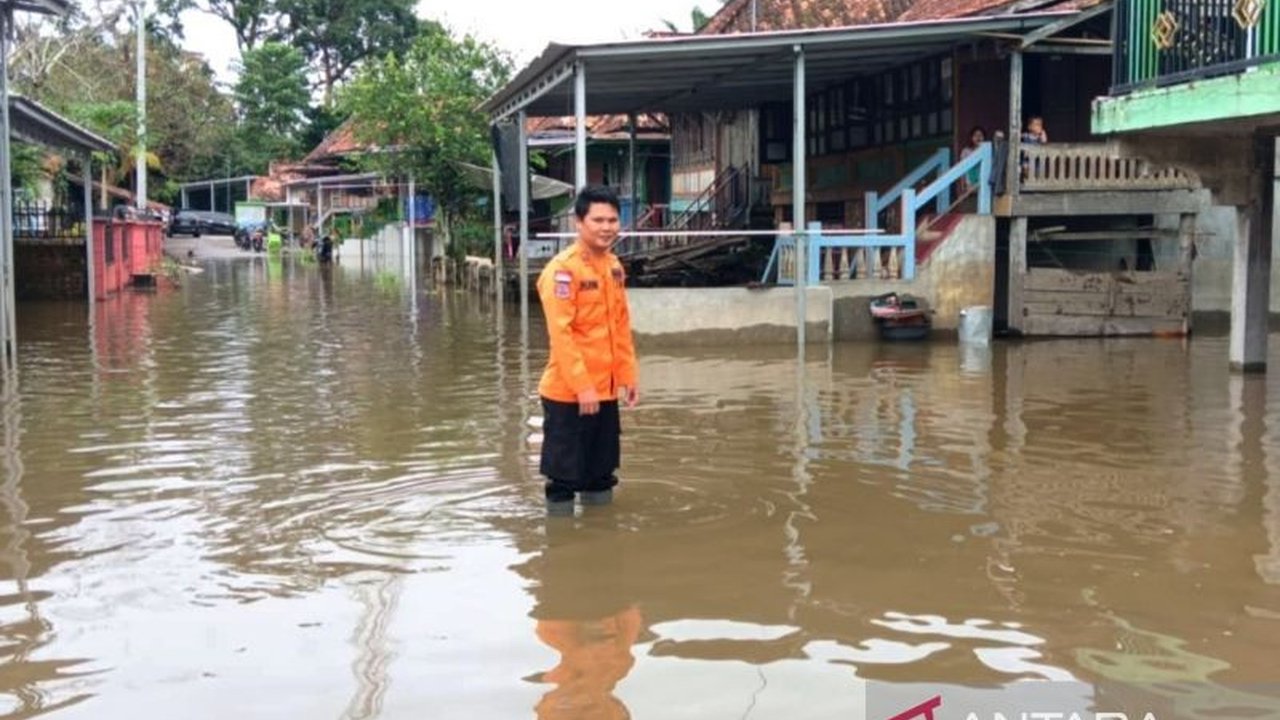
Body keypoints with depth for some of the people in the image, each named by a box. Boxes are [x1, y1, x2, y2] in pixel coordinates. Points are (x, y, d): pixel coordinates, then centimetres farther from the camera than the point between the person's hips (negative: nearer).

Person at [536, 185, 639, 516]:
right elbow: (561, 334, -19)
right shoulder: (563, 269, -15)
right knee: (565, 474, 2)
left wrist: (628, 376, 12)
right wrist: (582, 386, -21)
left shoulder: (613, 265, 10)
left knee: (601, 474, 18)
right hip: (569, 393, -8)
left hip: (605, 389, 8)